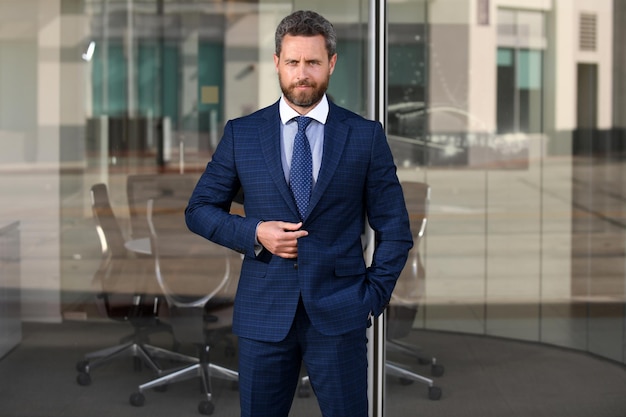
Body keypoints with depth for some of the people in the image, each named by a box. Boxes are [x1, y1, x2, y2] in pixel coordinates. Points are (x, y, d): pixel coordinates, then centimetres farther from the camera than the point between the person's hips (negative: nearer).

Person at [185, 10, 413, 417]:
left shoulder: (366, 135, 1)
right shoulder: (241, 133, 3)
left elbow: (394, 229, 5)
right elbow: (199, 210, 8)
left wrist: (373, 297, -2)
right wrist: (254, 233, -8)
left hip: (339, 313, -1)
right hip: (263, 313, 1)